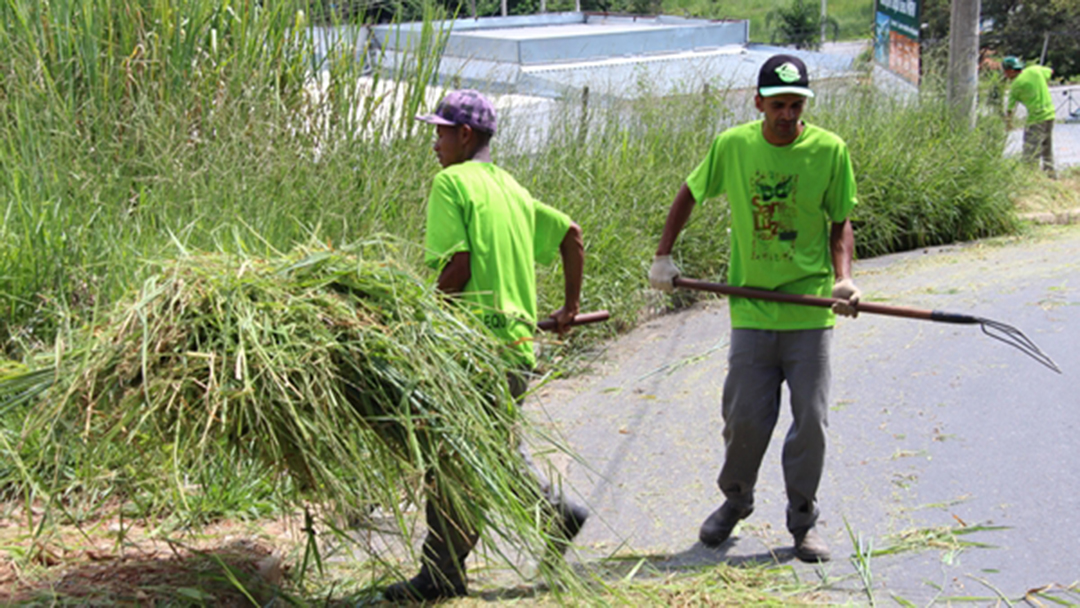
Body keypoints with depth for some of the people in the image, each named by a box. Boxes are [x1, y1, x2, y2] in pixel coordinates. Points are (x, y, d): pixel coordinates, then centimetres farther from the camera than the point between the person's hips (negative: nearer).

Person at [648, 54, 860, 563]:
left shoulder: (830, 151, -4)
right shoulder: (732, 146, -2)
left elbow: (840, 223, 3)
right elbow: (689, 196, 14)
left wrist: (843, 278, -13)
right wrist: (663, 257, 12)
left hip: (811, 311, -1)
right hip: (751, 309, 1)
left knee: (810, 420, 2)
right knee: (745, 418, 5)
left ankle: (803, 521, 18)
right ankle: (735, 501, 30)